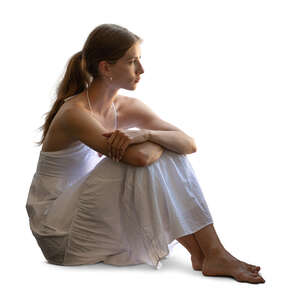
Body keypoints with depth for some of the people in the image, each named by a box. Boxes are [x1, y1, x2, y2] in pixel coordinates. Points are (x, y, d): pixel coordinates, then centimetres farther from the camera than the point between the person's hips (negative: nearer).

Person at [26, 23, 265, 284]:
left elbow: (189, 143, -9)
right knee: (141, 160, -25)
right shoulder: (75, 113, -22)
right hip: (58, 235, -7)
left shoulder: (127, 108, 2)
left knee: (170, 156, -8)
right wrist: (162, 138, -12)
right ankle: (204, 255, -18)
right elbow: (140, 156, -35)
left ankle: (212, 251, -14)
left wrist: (146, 134, -28)